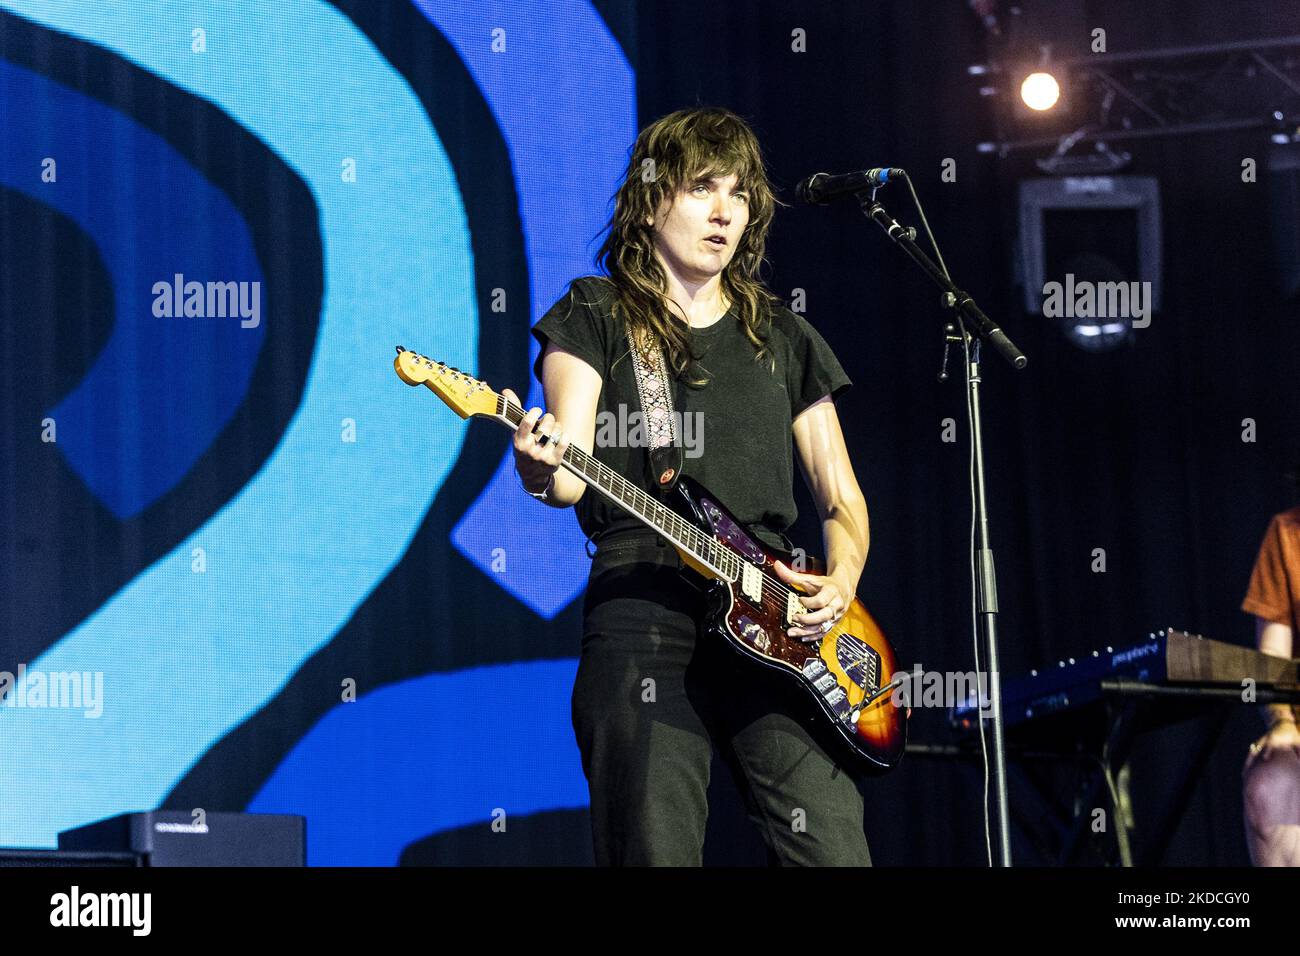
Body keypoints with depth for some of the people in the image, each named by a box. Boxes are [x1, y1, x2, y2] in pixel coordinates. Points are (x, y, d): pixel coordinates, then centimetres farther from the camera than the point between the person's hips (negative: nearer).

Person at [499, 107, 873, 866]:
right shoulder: (596, 318, 8)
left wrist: (840, 581, -1)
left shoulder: (782, 338, 19)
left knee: (834, 853, -8)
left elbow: (842, 498, 20)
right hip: (643, 623, -3)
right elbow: (572, 477, -5)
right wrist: (542, 473, -30)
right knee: (655, 856, -8)